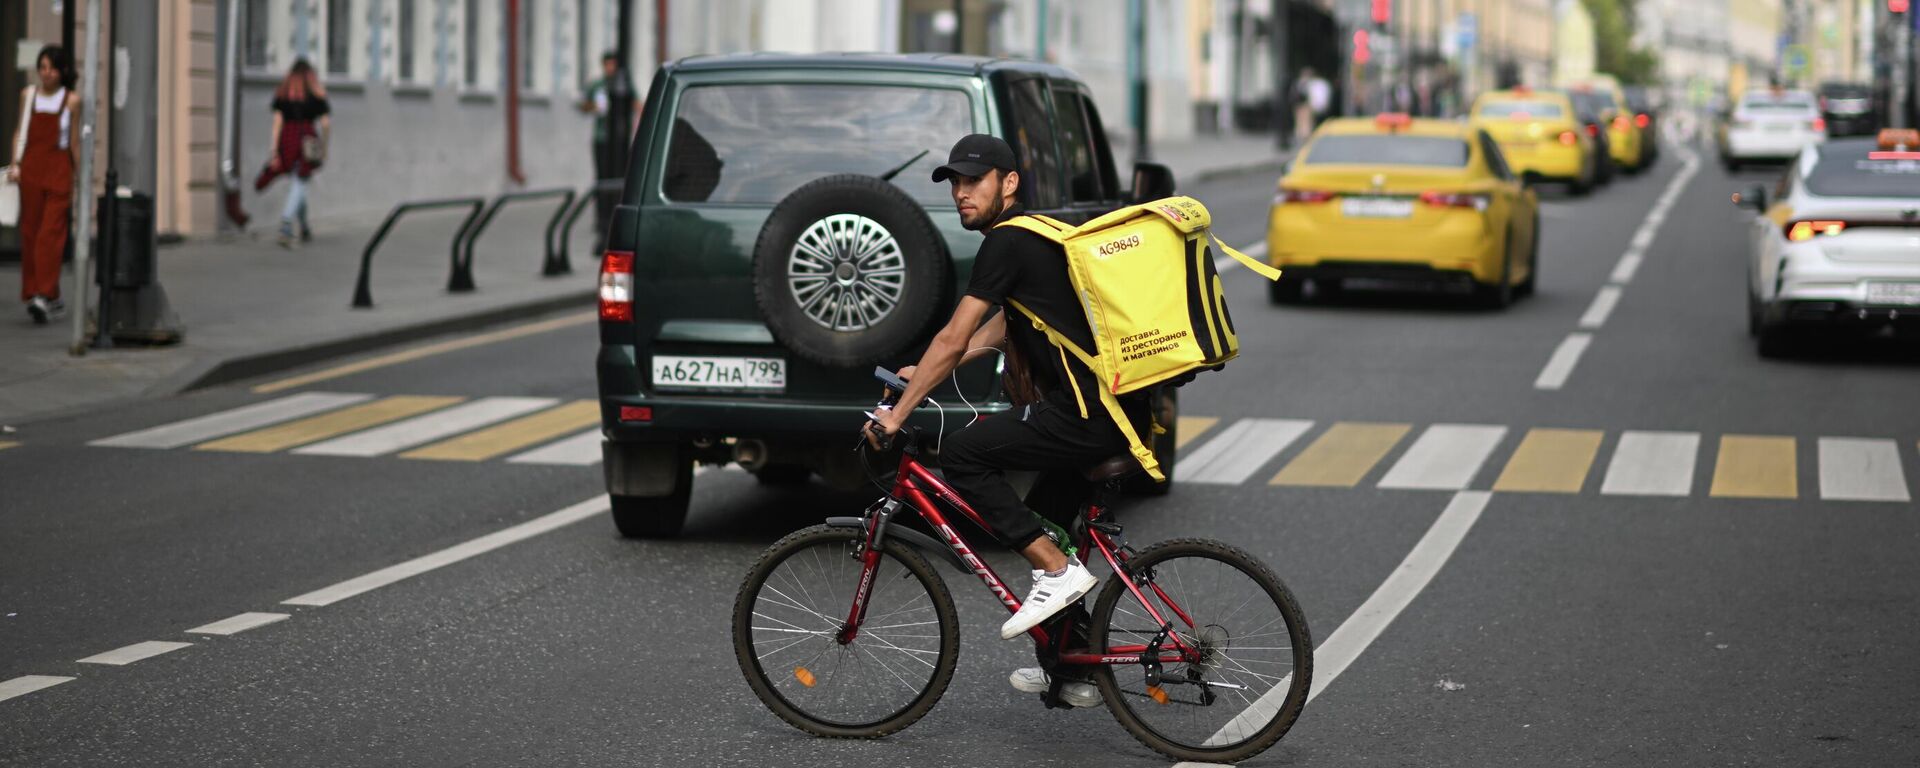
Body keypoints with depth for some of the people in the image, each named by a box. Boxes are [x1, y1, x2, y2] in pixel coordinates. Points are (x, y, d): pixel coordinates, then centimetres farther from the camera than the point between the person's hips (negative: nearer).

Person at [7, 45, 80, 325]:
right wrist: (15, 163, 1)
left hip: (59, 169, -4)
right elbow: (20, 131, 13)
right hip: (31, 168, 4)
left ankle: (44, 296, -19)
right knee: (30, 232, 5)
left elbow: (75, 143, 3)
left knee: (51, 231, -12)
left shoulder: (71, 101, -1)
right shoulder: (28, 95, 7)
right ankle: (54, 300, 14)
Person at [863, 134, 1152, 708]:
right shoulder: (1031, 236, 21)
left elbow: (954, 340, -12)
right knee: (1046, 525, 19)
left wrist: (899, 413, -6)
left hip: (1089, 416, -10)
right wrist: (925, 373, 28)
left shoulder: (1008, 242, -10)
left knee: (962, 456, -8)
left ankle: (1057, 574, -8)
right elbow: (1000, 330, 34)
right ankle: (1074, 672, 26)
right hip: (1116, 409, 10)